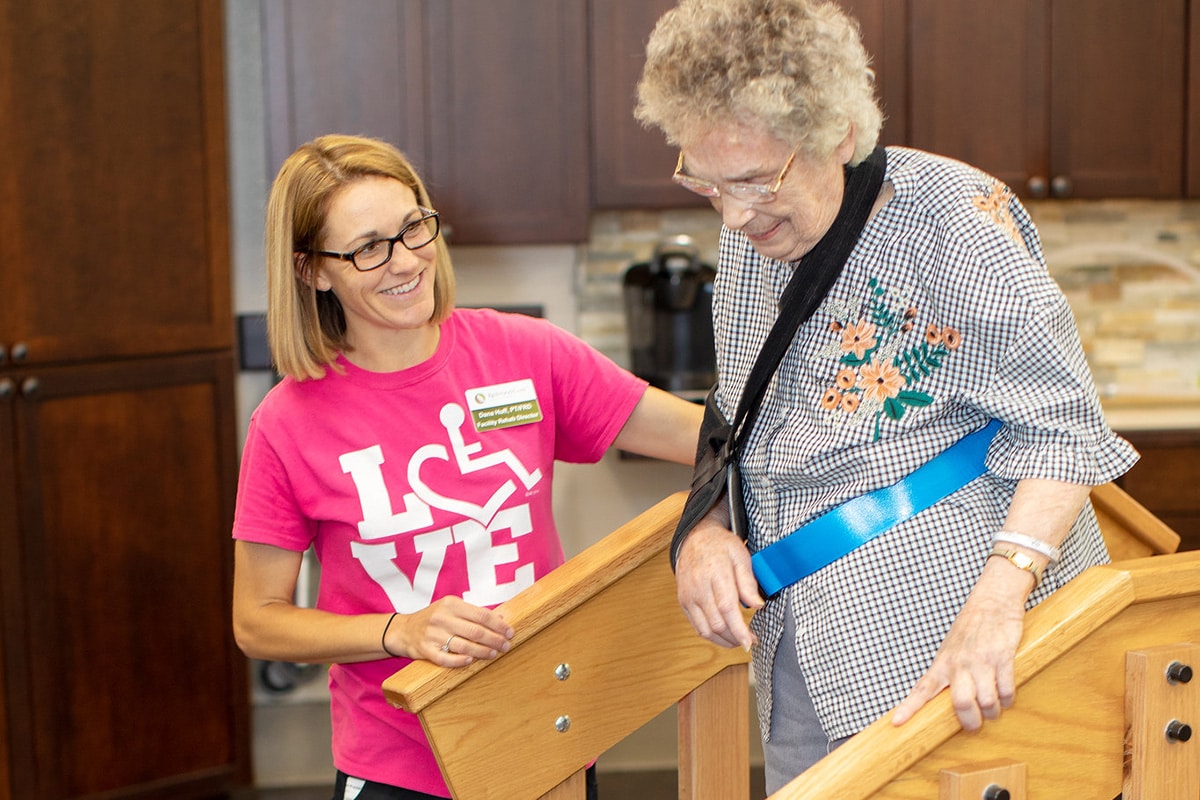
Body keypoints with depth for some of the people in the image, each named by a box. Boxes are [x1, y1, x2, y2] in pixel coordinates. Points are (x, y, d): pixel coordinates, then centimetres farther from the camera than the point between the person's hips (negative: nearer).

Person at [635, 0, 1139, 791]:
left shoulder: (953, 219, -16)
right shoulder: (749, 236, 6)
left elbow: (1059, 421, -16)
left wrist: (998, 595, -28)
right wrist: (703, 527, -2)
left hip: (949, 642, -6)